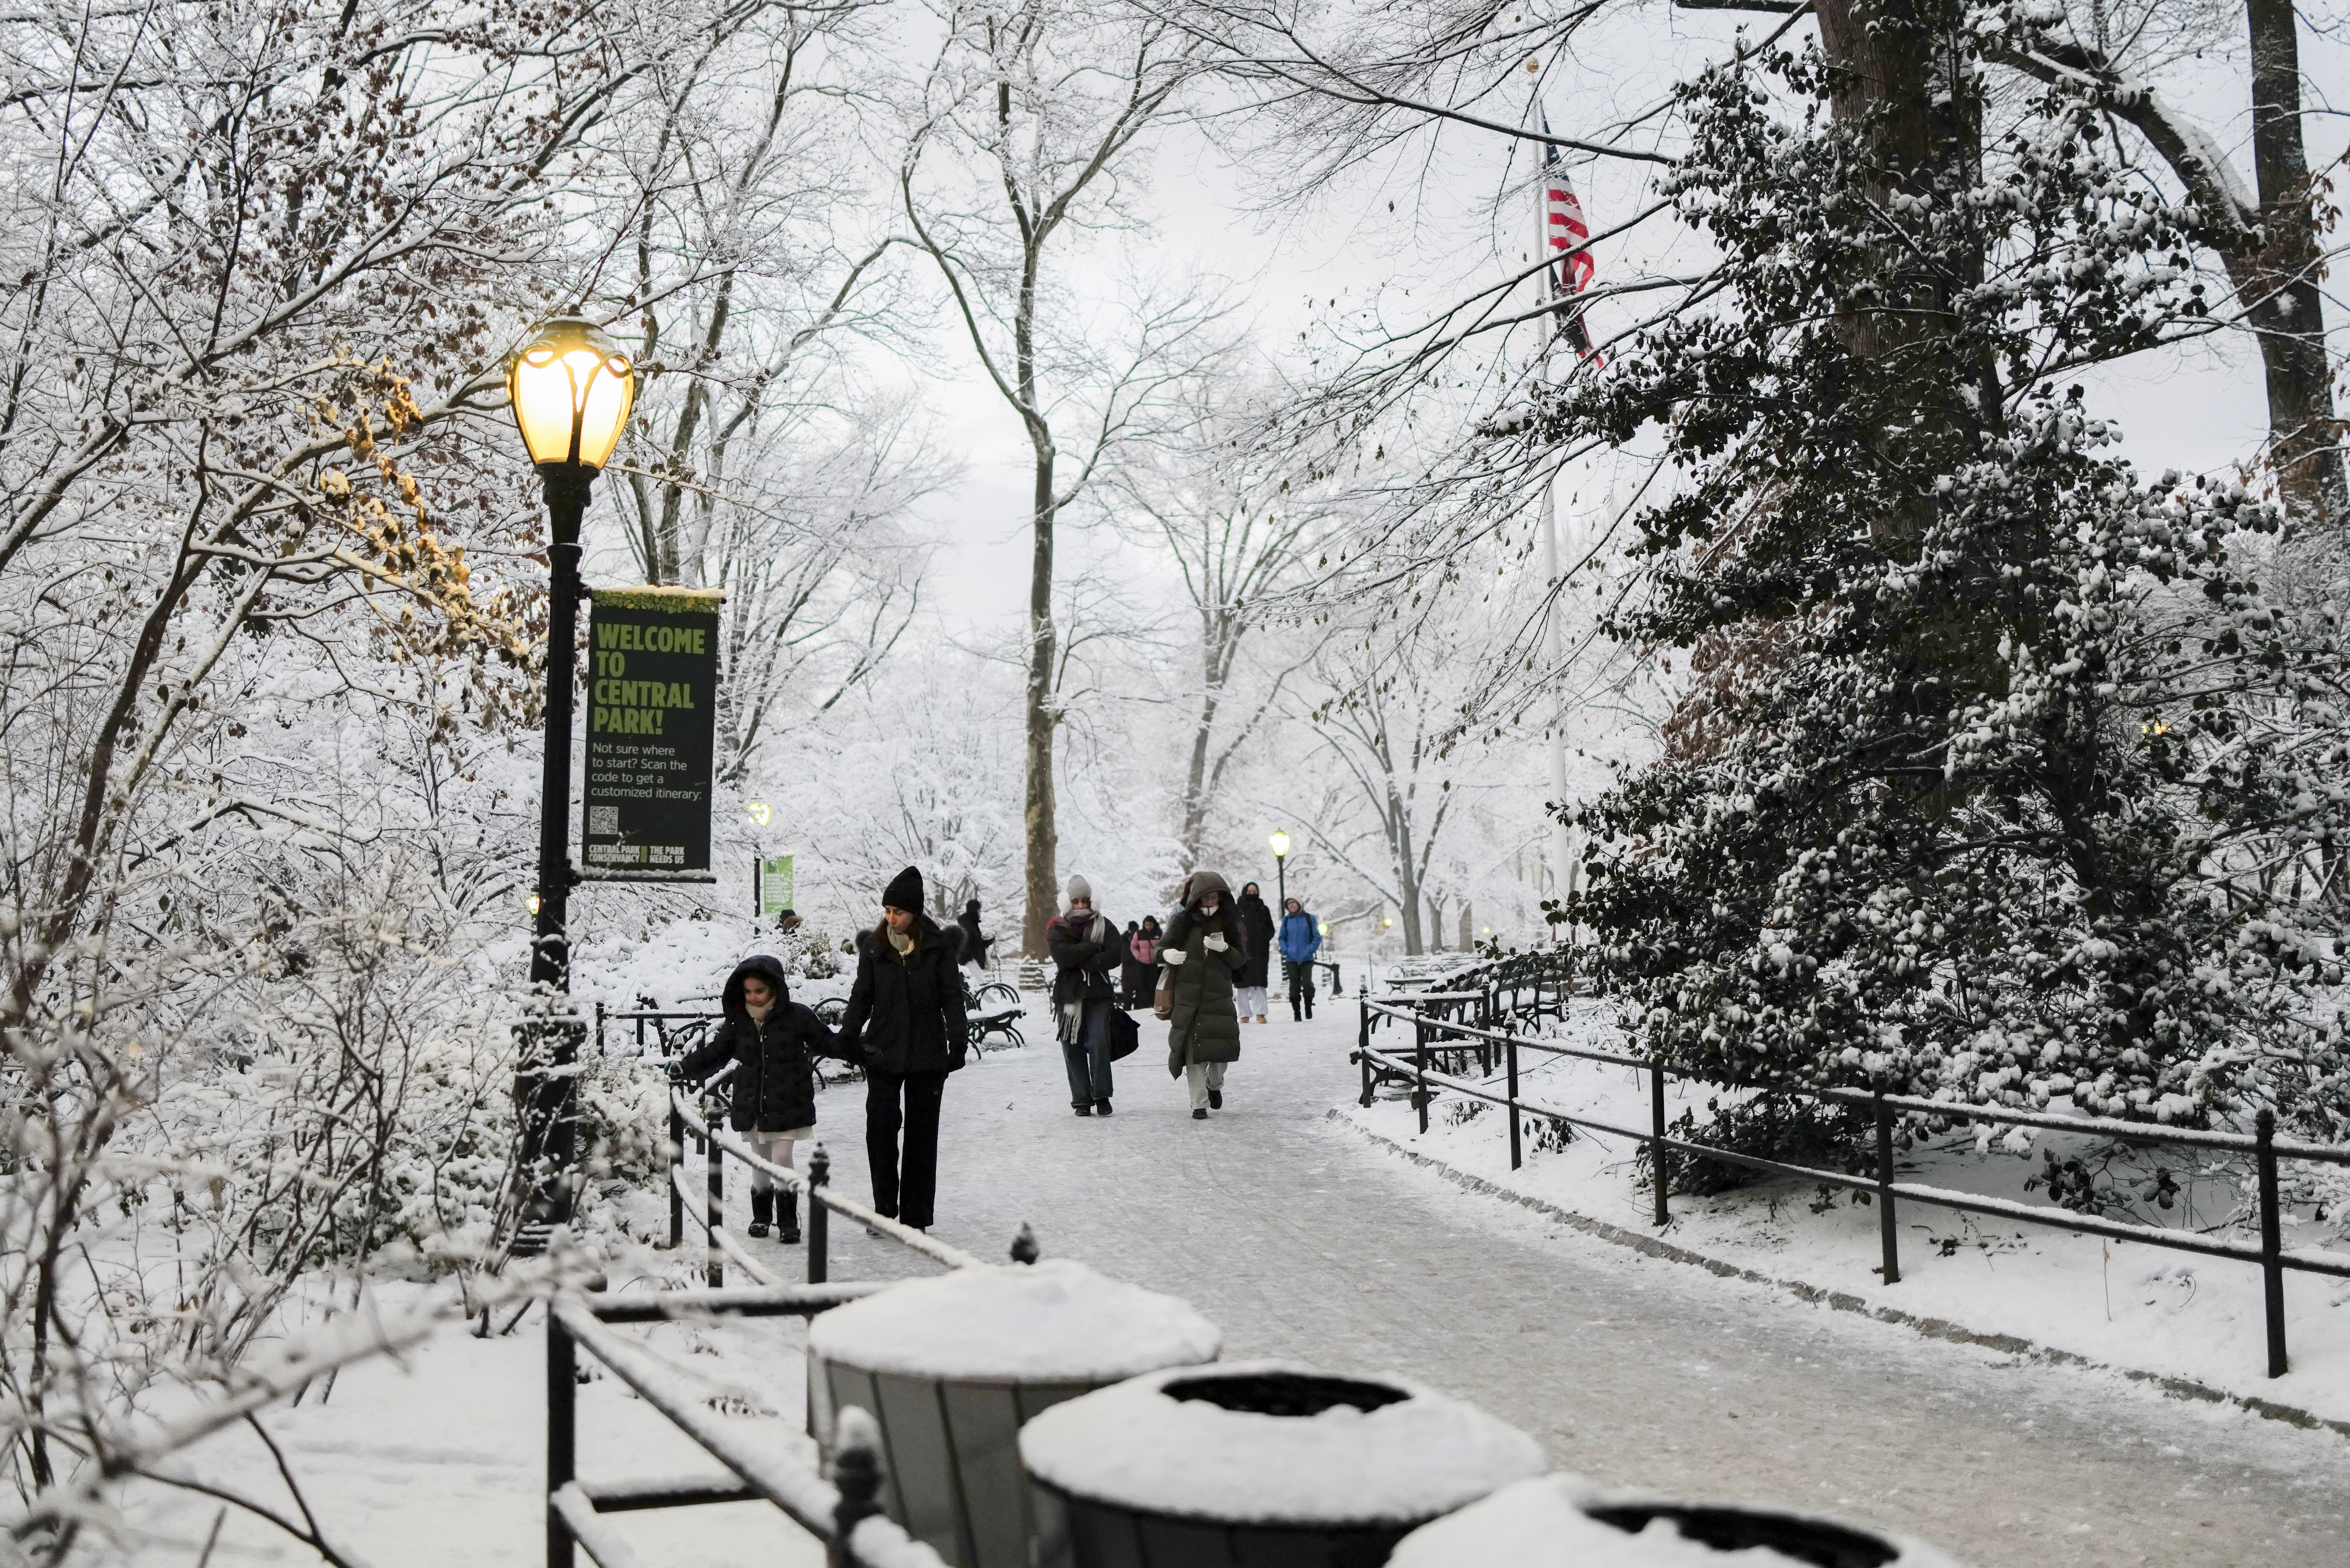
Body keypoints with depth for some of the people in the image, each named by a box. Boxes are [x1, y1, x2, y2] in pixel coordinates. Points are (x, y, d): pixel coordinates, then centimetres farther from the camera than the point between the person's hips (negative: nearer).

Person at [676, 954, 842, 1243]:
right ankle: (761, 1215, 27)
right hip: (752, 1104, 4)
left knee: (782, 1159, -6)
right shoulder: (738, 1021, 3)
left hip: (786, 1104, -4)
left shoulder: (797, 1017, -7)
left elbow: (828, 1042, -2)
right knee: (759, 1161, 12)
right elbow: (714, 1051, 11)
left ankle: (789, 1220, 4)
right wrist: (684, 1069, 3)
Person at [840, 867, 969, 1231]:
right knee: (881, 1126, -9)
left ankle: (916, 1217, 12)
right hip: (882, 1051, 1)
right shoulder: (874, 947, 5)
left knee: (921, 1133, 5)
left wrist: (958, 1040, -3)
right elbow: (862, 996, 11)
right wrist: (848, 1035, 2)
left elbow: (951, 996, 2)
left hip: (927, 1053, -1)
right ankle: (885, 1208, 5)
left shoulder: (939, 946, -1)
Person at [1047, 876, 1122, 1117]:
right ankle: (1082, 1100, 8)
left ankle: (1102, 1096, -1)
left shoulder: (1104, 925, 9)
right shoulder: (1057, 929, 7)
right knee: (1073, 1049, 1)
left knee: (1099, 1044, -10)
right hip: (1068, 995, 0)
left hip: (1099, 994, 0)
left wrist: (1084, 963, -14)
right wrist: (1094, 947, -11)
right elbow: (1062, 955, -13)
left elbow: (1116, 954, -7)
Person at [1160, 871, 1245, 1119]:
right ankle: (1199, 1104, 3)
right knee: (1193, 1050, -5)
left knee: (1222, 1047, -3)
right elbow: (1160, 949, 7)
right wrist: (1167, 954, -17)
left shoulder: (1229, 923, 8)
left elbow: (1241, 958, 4)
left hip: (1219, 996, 1)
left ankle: (1215, 1085, 29)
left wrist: (1223, 948, -16)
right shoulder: (1182, 921, 3)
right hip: (1187, 995, -1)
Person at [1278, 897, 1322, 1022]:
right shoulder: (1286, 920, 8)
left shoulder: (1310, 919, 2)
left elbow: (1317, 937, 4)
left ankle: (1308, 1007, 12)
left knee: (1307, 983, -11)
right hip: (1291, 959, 2)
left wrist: (1310, 950, -9)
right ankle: (1297, 1013, 9)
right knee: (1294, 986, 2)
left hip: (1307, 959, -2)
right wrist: (1286, 950, -2)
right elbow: (1282, 937, 15)